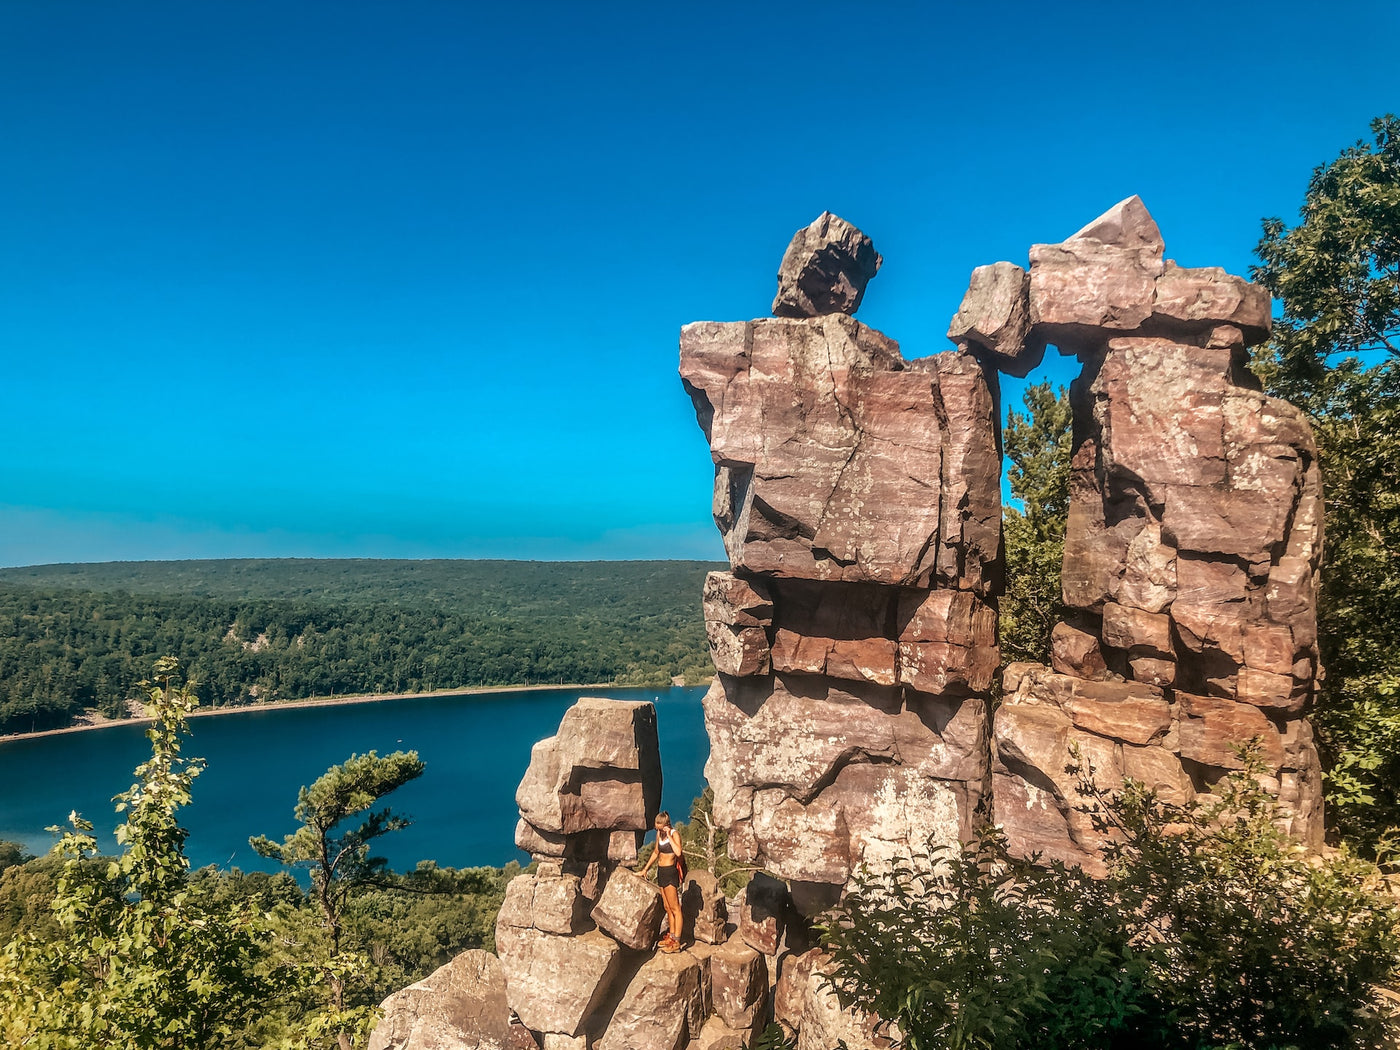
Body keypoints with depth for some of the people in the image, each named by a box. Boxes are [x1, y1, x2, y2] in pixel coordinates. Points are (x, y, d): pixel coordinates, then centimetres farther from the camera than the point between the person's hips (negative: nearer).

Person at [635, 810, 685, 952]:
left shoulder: (674, 835, -15)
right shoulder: (659, 834, 7)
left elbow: (678, 852, -33)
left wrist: (669, 836, -27)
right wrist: (645, 869, 26)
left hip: (670, 872, -8)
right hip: (661, 871, 8)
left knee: (675, 908, -4)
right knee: (667, 908, 13)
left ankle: (676, 943, -3)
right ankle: (671, 937, 21)